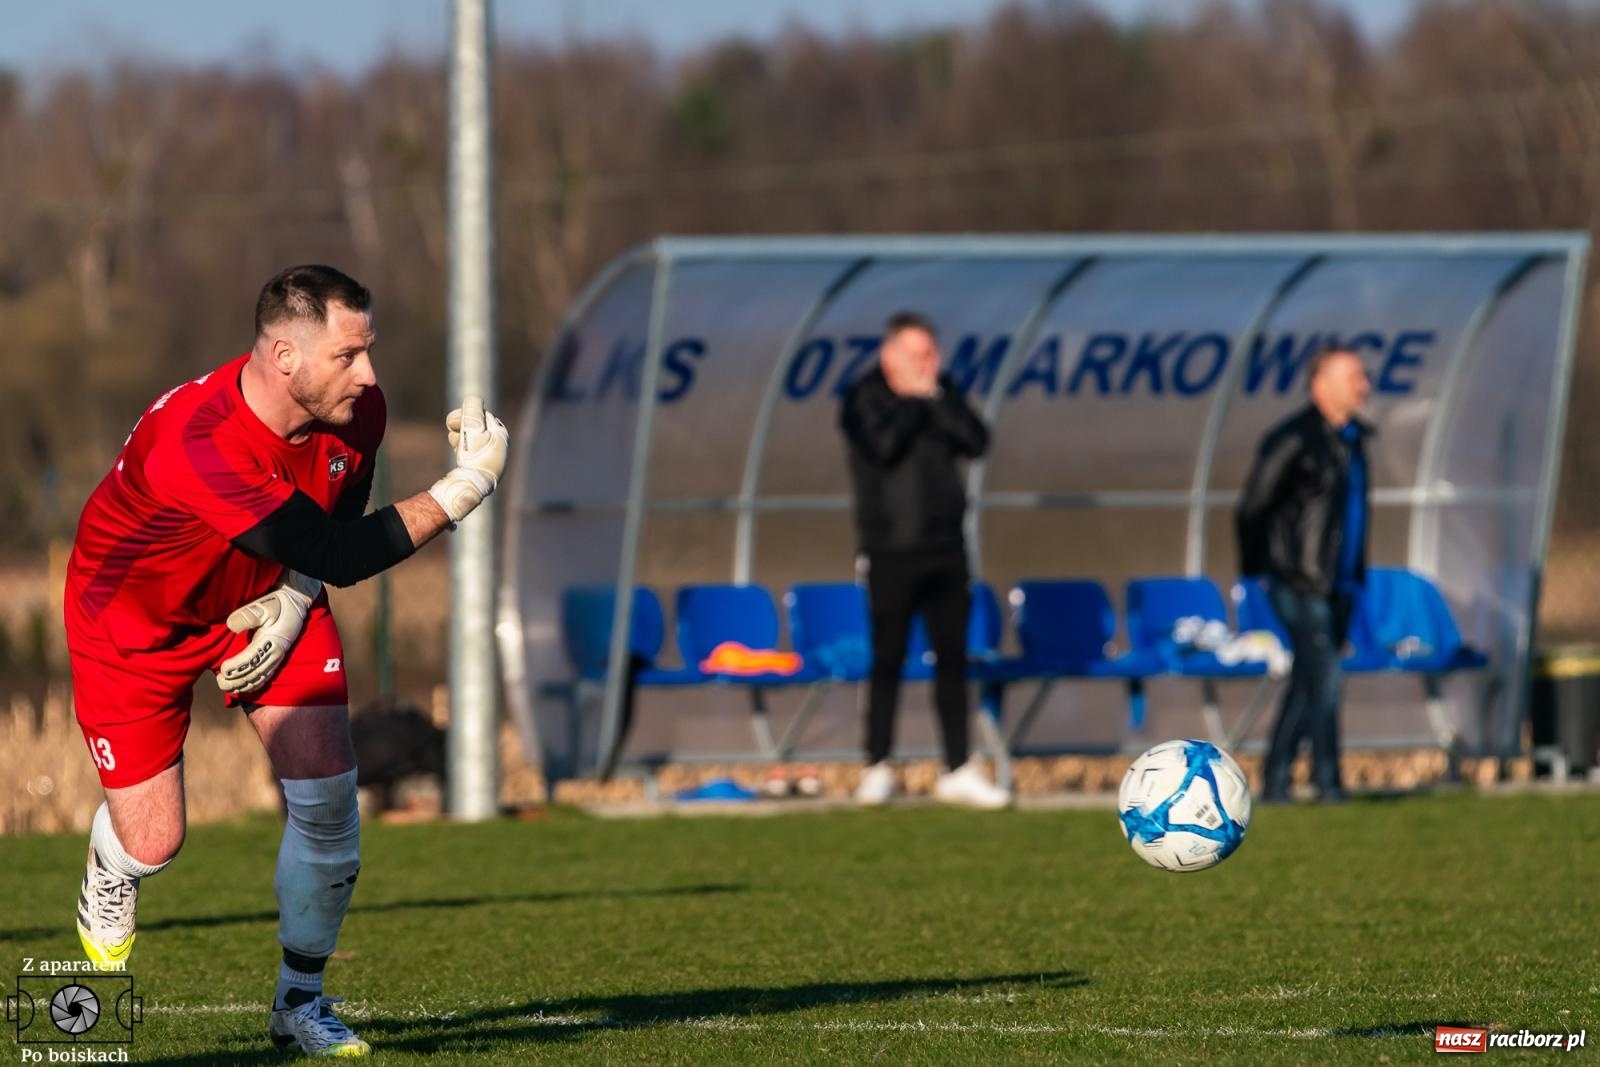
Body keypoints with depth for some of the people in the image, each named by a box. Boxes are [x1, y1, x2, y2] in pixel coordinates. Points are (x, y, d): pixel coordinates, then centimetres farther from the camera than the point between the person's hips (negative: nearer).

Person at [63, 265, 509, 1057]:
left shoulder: (356, 412, -20)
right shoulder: (191, 442, -42)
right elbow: (341, 556, -41)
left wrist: (291, 604, -11)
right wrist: (464, 487, -39)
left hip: (267, 598, 5)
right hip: (136, 616, -5)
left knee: (327, 793, -9)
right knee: (153, 843, -3)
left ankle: (300, 998, 10)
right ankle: (109, 871, 37)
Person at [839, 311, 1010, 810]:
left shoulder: (941, 393, 9)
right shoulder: (865, 399, -4)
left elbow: (975, 441, -5)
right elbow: (885, 445, -22)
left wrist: (935, 398, -11)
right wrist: (913, 400, -11)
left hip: (945, 547, 4)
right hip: (891, 549, -4)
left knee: (952, 660, 5)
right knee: (888, 661, -2)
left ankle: (958, 772, 9)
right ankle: (877, 770, 6)